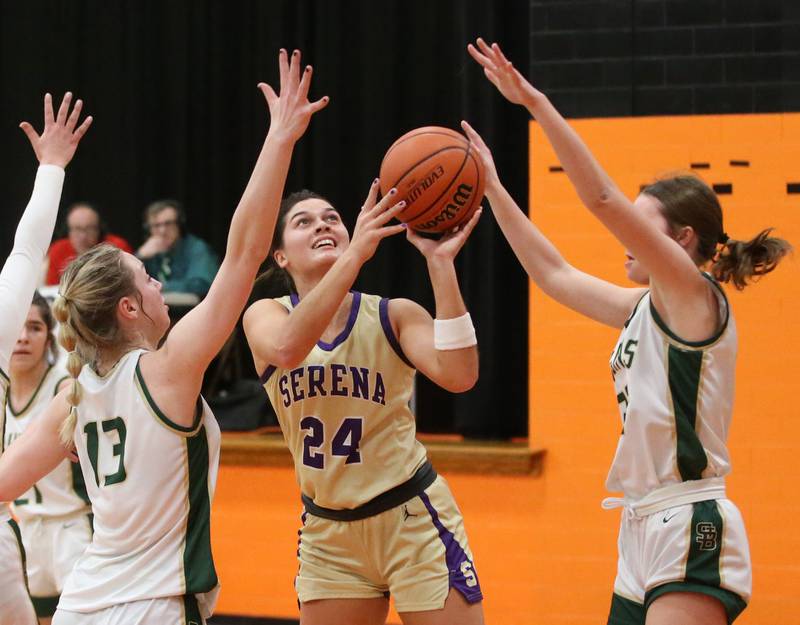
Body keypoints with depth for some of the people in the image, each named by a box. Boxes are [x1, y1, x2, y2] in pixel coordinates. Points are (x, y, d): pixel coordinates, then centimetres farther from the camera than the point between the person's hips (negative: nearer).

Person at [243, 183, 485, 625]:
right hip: (327, 531, 2)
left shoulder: (394, 315, -5)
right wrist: (357, 252, -37)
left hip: (413, 520, -1)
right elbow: (287, 349, -29)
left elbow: (458, 376, -23)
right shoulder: (264, 316, -4)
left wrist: (441, 264, -30)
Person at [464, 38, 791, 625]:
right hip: (645, 532, 9)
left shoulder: (695, 295, -8)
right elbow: (555, 274, 24)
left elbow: (604, 200, -17)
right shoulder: (644, 307, 15)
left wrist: (535, 102, -19)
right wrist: (494, 191, 23)